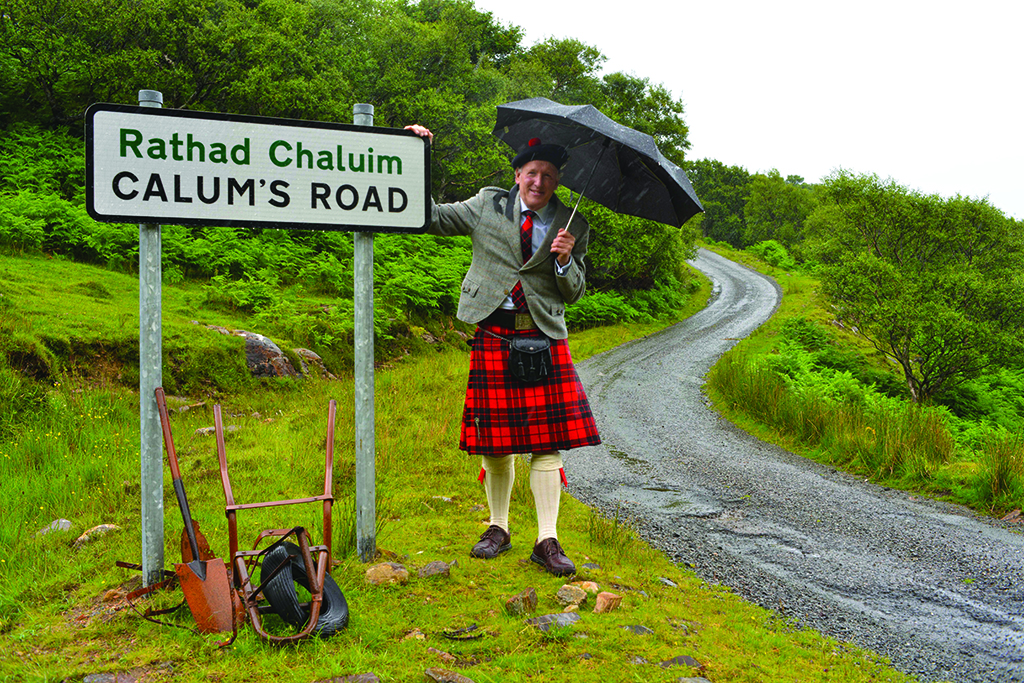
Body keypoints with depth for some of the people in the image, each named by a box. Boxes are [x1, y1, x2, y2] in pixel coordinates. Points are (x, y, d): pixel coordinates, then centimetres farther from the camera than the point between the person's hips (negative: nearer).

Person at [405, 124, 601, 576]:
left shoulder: (572, 227, 9)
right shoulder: (487, 206, 9)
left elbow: (575, 293, 10)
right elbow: (432, 217, 11)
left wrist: (564, 259, -10)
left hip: (544, 337, 0)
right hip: (494, 336, 0)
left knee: (548, 440, -3)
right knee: (496, 438, 5)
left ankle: (547, 541, 5)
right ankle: (498, 527, 23)